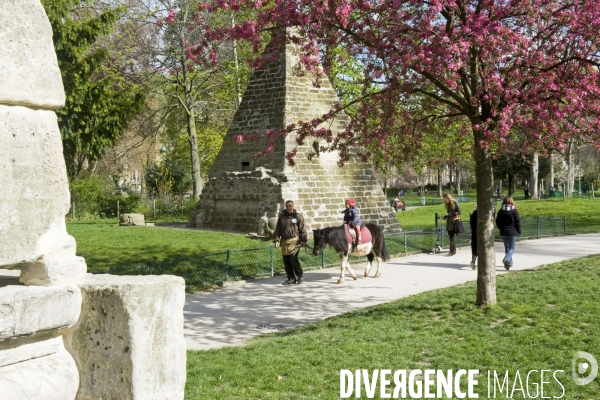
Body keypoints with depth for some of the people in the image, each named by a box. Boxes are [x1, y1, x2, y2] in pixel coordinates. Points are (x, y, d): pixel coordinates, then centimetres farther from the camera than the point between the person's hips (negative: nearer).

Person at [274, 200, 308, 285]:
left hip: (294, 240, -5)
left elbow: (302, 229, 1)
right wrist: (277, 240, 5)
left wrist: (304, 240, -4)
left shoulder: (298, 216, 1)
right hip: (284, 241, 5)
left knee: (293, 259, -12)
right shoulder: (281, 216, 11)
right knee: (286, 261, 5)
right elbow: (277, 229, 13)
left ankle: (300, 275, 7)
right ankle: (291, 278, 15)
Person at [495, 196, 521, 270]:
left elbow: (497, 222, 4)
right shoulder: (514, 211, -9)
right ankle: (506, 259, -23)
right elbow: (518, 222, -6)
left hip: (503, 232, 3)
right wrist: (518, 231, 5)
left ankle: (509, 262, 20)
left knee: (507, 247, 15)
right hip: (512, 232, -3)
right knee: (512, 248, 2)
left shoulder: (500, 211, -1)